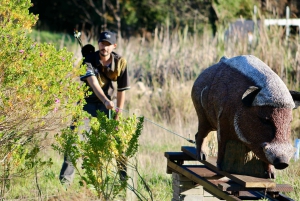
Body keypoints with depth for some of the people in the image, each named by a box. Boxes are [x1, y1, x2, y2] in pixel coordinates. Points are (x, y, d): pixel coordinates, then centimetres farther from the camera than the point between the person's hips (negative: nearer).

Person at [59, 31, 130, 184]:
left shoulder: (120, 62, -10)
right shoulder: (89, 59, -19)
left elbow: (122, 90, -3)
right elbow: (93, 82, -34)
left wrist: (118, 114, -5)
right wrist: (105, 101, -50)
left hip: (106, 105, 2)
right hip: (87, 102, -2)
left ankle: (125, 176, 16)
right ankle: (65, 180, -10)